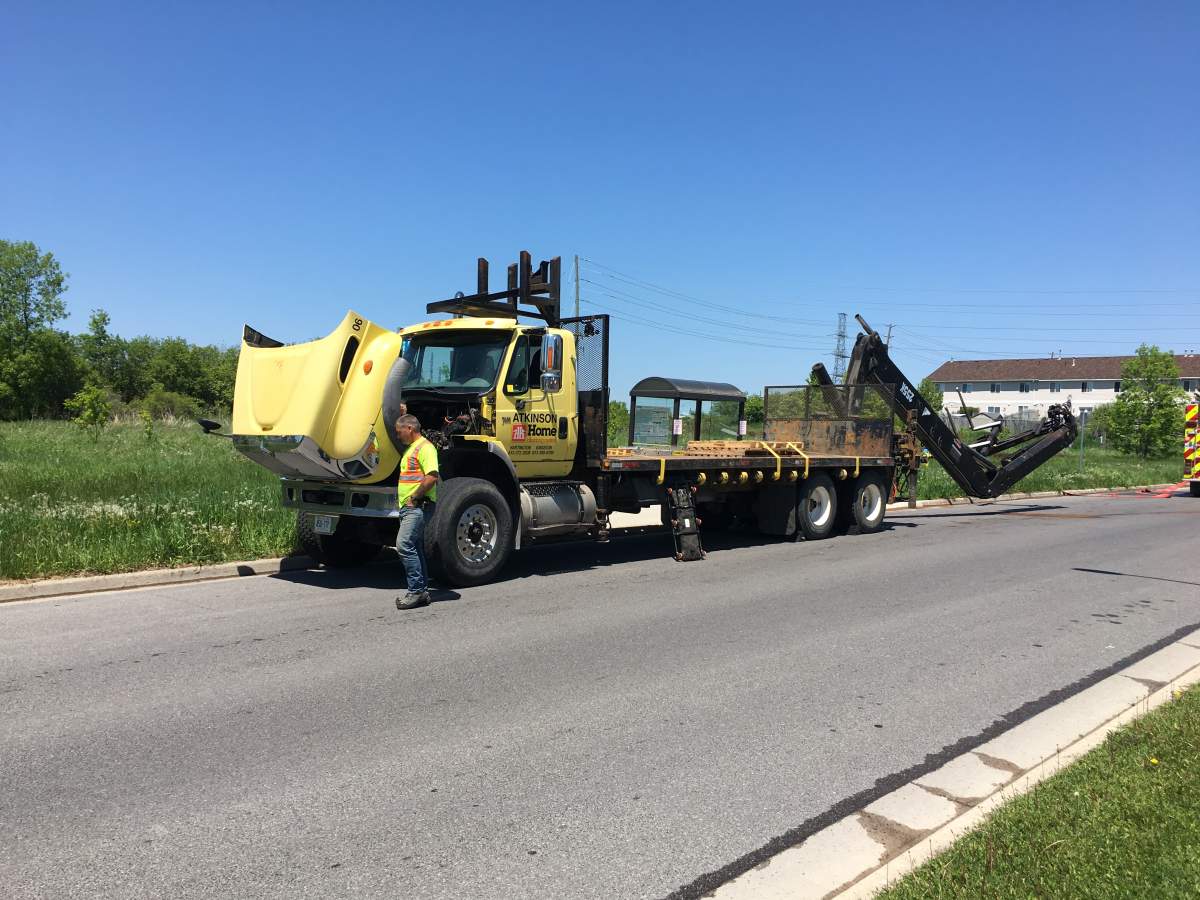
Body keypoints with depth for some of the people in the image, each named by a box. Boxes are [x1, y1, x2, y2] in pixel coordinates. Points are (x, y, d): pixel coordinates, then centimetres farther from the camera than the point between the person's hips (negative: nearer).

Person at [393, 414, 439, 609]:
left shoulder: (424, 447, -12)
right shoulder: (410, 448, 22)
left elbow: (432, 477, -24)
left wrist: (414, 498, -18)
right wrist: (404, 499, 16)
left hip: (418, 506, -11)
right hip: (408, 507, 11)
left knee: (404, 545, -17)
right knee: (415, 548, 12)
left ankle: (417, 590, -12)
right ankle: (421, 591, 18)